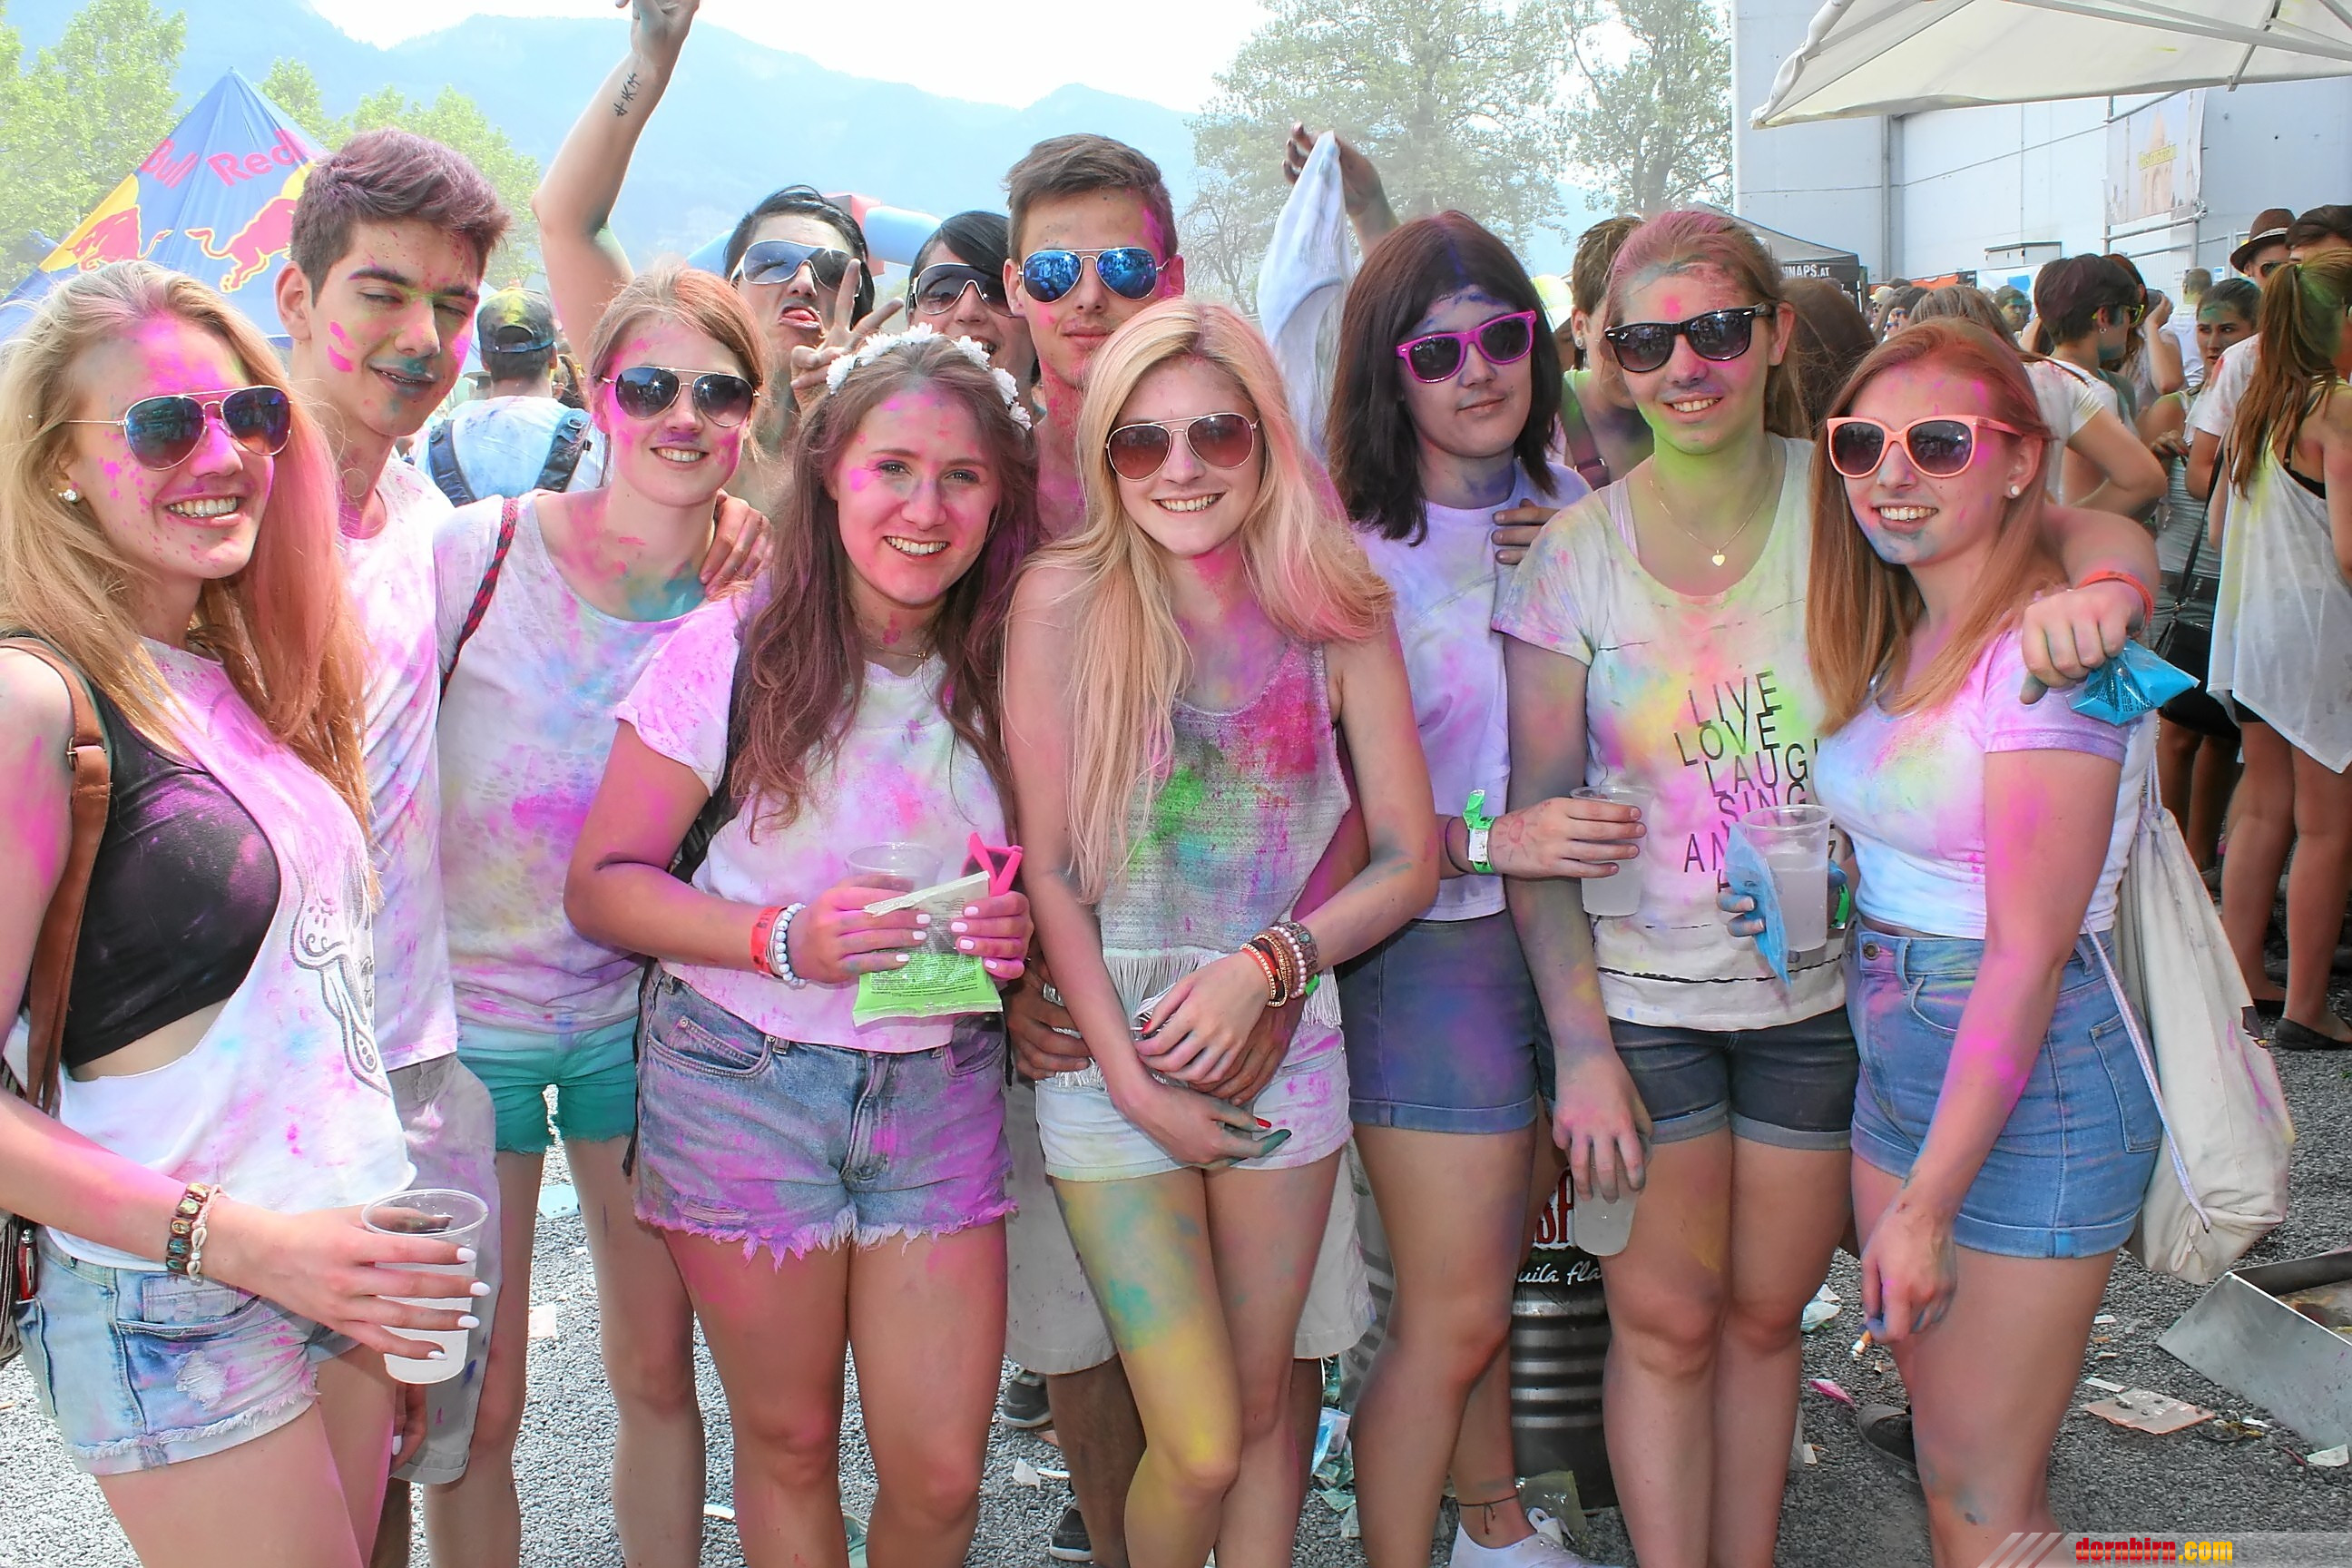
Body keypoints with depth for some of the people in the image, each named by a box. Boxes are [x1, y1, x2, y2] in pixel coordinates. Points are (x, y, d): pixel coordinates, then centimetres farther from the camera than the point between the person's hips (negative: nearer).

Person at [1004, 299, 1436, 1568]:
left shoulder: (1338, 611, -2)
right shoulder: (1066, 597, -9)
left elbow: (1407, 858, 1)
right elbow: (1047, 864, -7)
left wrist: (1262, 966, -14)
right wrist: (1134, 1080, -11)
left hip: (1282, 1041, 2)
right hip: (1107, 1048, -2)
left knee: (1262, 1404, 12)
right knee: (1198, 1448, -3)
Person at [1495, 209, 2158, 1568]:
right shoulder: (1577, 553, -9)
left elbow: (2096, 529, -10)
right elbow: (1536, 821, -7)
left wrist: (2104, 586, -35)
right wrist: (1579, 1047, -11)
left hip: (1823, 994, 1)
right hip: (1640, 995, -1)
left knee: (1764, 1315, 15)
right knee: (1667, 1320, 7)